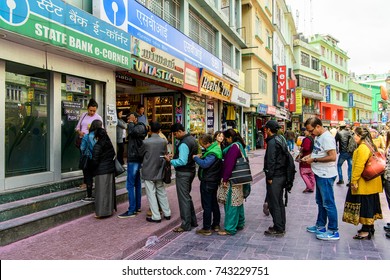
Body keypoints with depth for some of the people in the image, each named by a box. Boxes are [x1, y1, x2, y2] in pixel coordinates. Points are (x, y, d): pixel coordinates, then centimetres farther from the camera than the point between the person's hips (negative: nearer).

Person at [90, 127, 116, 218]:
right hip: (111, 170, 6)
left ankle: (101, 212, 5)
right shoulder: (110, 144, 6)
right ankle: (110, 209, 23)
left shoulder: (98, 146, -15)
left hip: (101, 171, -6)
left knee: (102, 191, 0)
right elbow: (113, 156, 13)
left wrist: (93, 169, 1)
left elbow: (95, 160, -14)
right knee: (109, 190, 14)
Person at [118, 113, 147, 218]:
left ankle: (132, 210, -7)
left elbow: (132, 131, -30)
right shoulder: (135, 127, 18)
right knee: (137, 183, 13)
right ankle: (137, 207, 21)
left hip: (134, 159, -10)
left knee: (130, 185, -10)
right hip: (135, 158, 10)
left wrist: (131, 122, -16)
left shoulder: (140, 127, -9)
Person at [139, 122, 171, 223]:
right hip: (159, 171, 4)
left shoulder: (146, 142, -15)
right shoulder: (164, 141, -6)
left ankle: (156, 216, 7)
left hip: (148, 171, -4)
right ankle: (167, 213, 24)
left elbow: (141, 154, 0)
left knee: (151, 193, 4)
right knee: (161, 192, 17)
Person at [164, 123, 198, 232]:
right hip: (191, 171, 10)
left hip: (183, 173, -10)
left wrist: (170, 160, -14)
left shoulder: (183, 144, -22)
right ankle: (193, 221, 29)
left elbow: (182, 161, -27)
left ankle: (186, 225, 10)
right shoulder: (192, 139, 9)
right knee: (187, 197, 20)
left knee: (184, 199, 0)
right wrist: (174, 156, 9)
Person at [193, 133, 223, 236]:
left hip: (207, 182, -10)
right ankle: (216, 225, 29)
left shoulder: (212, 153, -23)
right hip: (214, 181, 10)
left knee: (207, 205, -2)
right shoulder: (216, 148, 8)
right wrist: (202, 156, 0)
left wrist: (196, 158, -19)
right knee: (214, 203, 18)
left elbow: (204, 164, -33)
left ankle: (207, 228, 5)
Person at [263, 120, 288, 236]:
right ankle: (281, 226, 26)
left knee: (273, 203, -2)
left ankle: (278, 228, 5)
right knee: (279, 202, 17)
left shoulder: (272, 142, -16)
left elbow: (271, 161, -20)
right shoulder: (281, 140, 13)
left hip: (275, 177, -10)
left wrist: (269, 177, -14)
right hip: (282, 175, 10)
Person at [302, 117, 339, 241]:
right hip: (320, 174, 10)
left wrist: (314, 160, -20)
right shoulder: (318, 137, 10)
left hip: (326, 176, -10)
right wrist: (309, 156, 4)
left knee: (328, 203, -1)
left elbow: (332, 157, -26)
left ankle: (333, 232, 10)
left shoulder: (327, 138, -20)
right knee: (320, 202, 20)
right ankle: (320, 226, 33)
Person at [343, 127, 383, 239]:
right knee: (370, 204, 17)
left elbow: (359, 166, -24)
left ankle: (366, 231, 5)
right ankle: (370, 227, 28)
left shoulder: (363, 147, -19)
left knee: (364, 205, -3)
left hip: (364, 183, -10)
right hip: (371, 183, 10)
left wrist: (354, 180, -18)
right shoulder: (370, 146, 13)